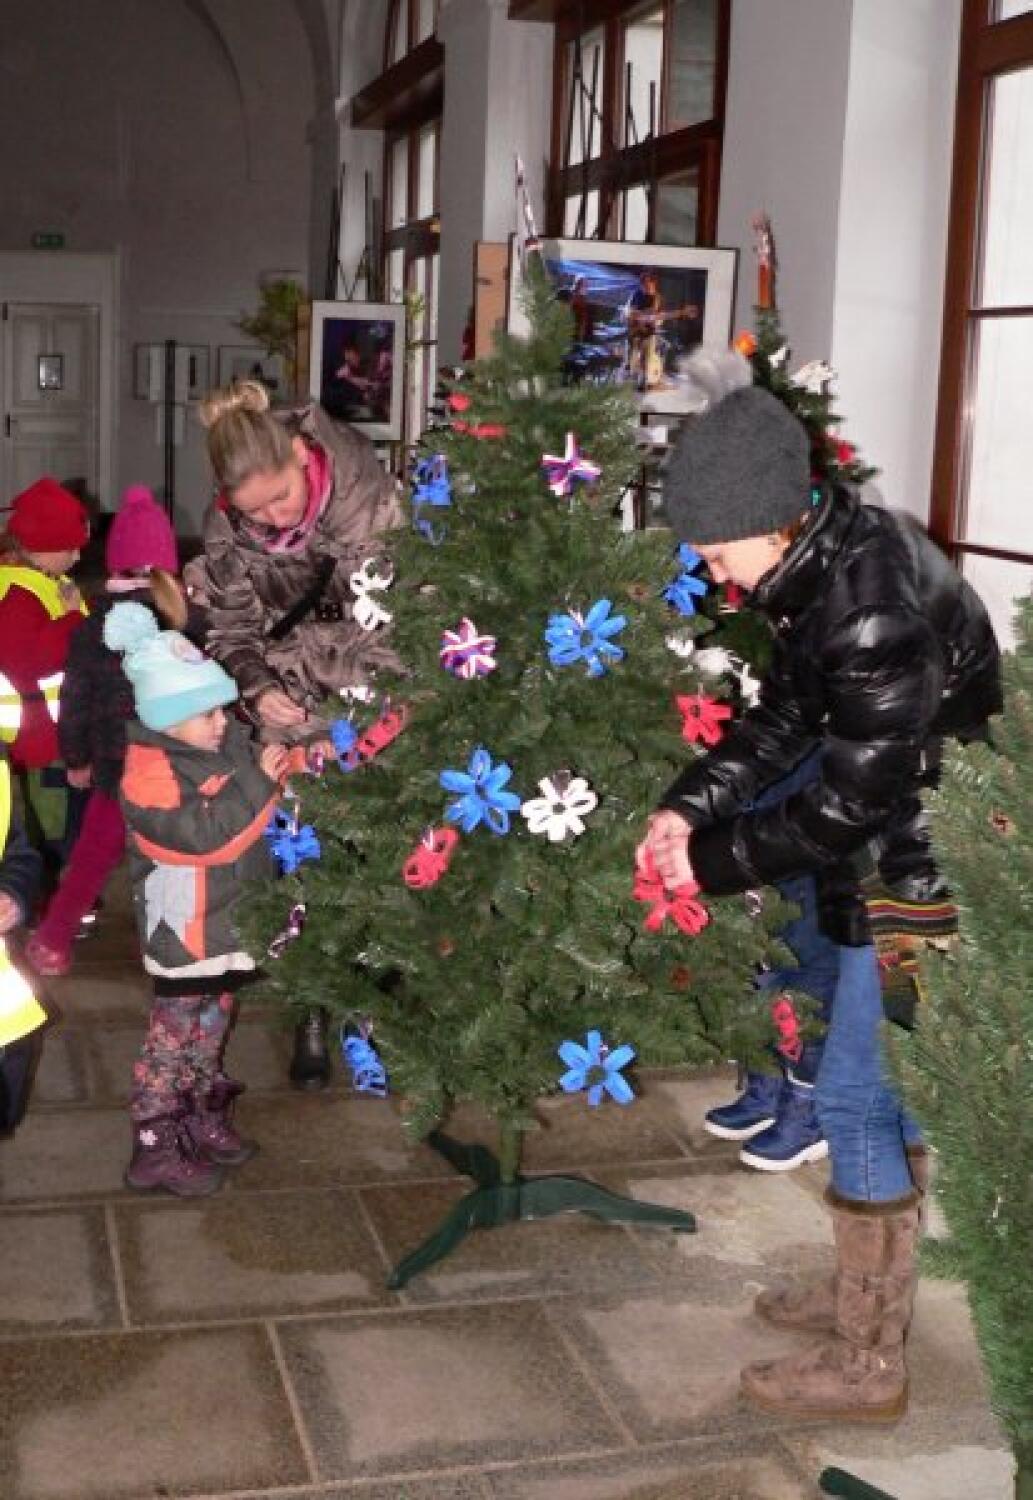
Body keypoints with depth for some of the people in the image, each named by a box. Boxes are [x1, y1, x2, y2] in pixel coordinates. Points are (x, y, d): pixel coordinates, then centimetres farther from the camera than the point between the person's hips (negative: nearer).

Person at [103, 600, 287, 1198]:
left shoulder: (223, 741, 2)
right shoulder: (151, 773, -22)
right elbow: (205, 834, -32)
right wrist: (258, 782, -31)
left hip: (228, 927, 8)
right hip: (186, 937, -8)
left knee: (210, 1032, 22)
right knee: (175, 1040, 2)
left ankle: (205, 1121, 38)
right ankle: (155, 1152, 14)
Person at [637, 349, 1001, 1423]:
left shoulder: (876, 607, -29)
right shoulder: (832, 554, 1)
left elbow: (845, 804, -25)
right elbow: (787, 715, 9)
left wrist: (713, 863, -13)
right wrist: (688, 806, -4)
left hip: (924, 880, -10)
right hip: (903, 854, 10)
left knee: (857, 1097, -1)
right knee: (887, 1083, 20)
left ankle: (866, 1364, 13)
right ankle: (865, 1291, 38)